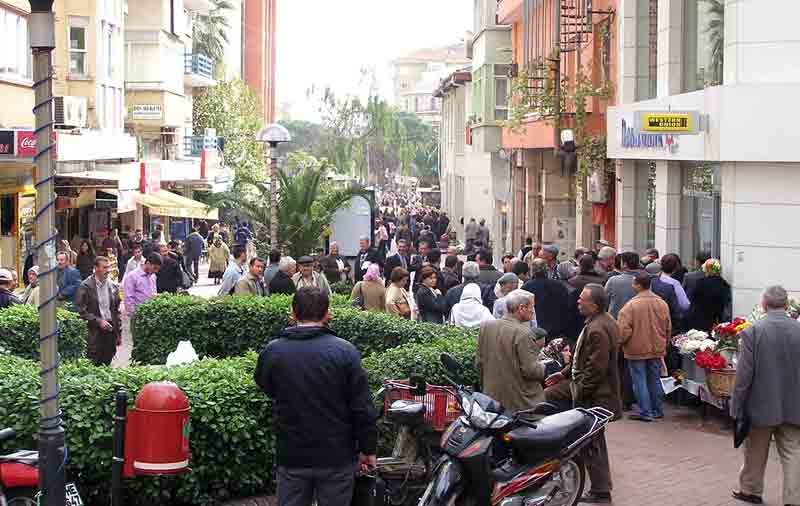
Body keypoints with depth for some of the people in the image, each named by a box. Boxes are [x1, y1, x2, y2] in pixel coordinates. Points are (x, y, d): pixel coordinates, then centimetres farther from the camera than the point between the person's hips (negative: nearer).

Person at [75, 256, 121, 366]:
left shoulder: (113, 287, 11)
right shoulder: (85, 287, -6)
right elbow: (81, 310, -10)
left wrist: (119, 333, 13)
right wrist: (99, 321, -15)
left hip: (110, 331, 5)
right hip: (94, 332, -5)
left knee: (106, 365, 6)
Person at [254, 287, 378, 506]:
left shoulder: (272, 351, -6)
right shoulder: (345, 351, -12)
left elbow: (266, 389, 15)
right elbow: (363, 408, -10)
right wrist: (368, 449, 1)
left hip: (292, 457, 2)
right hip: (337, 457, -2)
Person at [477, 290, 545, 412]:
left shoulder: (486, 326, 3)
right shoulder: (522, 333, -18)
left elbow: (479, 362, 10)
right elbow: (530, 370, -18)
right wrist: (543, 367, 2)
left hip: (492, 396, 7)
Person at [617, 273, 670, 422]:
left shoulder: (631, 305, -18)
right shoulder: (662, 303, 0)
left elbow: (624, 330, -18)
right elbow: (668, 327, 8)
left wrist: (621, 343, 1)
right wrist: (664, 344, 21)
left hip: (637, 350, -5)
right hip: (657, 349, 5)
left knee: (640, 382, 3)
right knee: (655, 380, 16)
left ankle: (645, 412, 4)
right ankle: (657, 410, 24)